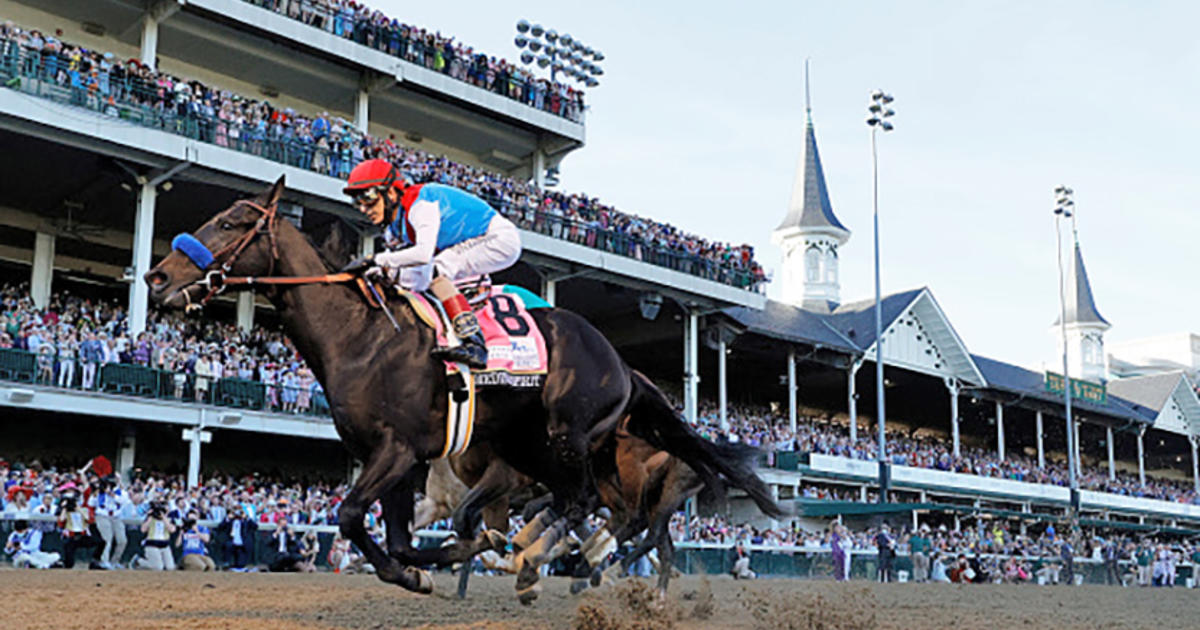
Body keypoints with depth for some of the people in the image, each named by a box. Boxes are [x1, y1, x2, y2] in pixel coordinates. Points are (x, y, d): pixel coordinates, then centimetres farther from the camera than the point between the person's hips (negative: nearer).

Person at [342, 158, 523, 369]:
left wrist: (375, 260, -36)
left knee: (436, 269, -26)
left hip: (501, 239, -10)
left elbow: (424, 253, -40)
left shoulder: (420, 205, -25)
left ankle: (474, 344, -31)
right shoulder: (394, 228, 5)